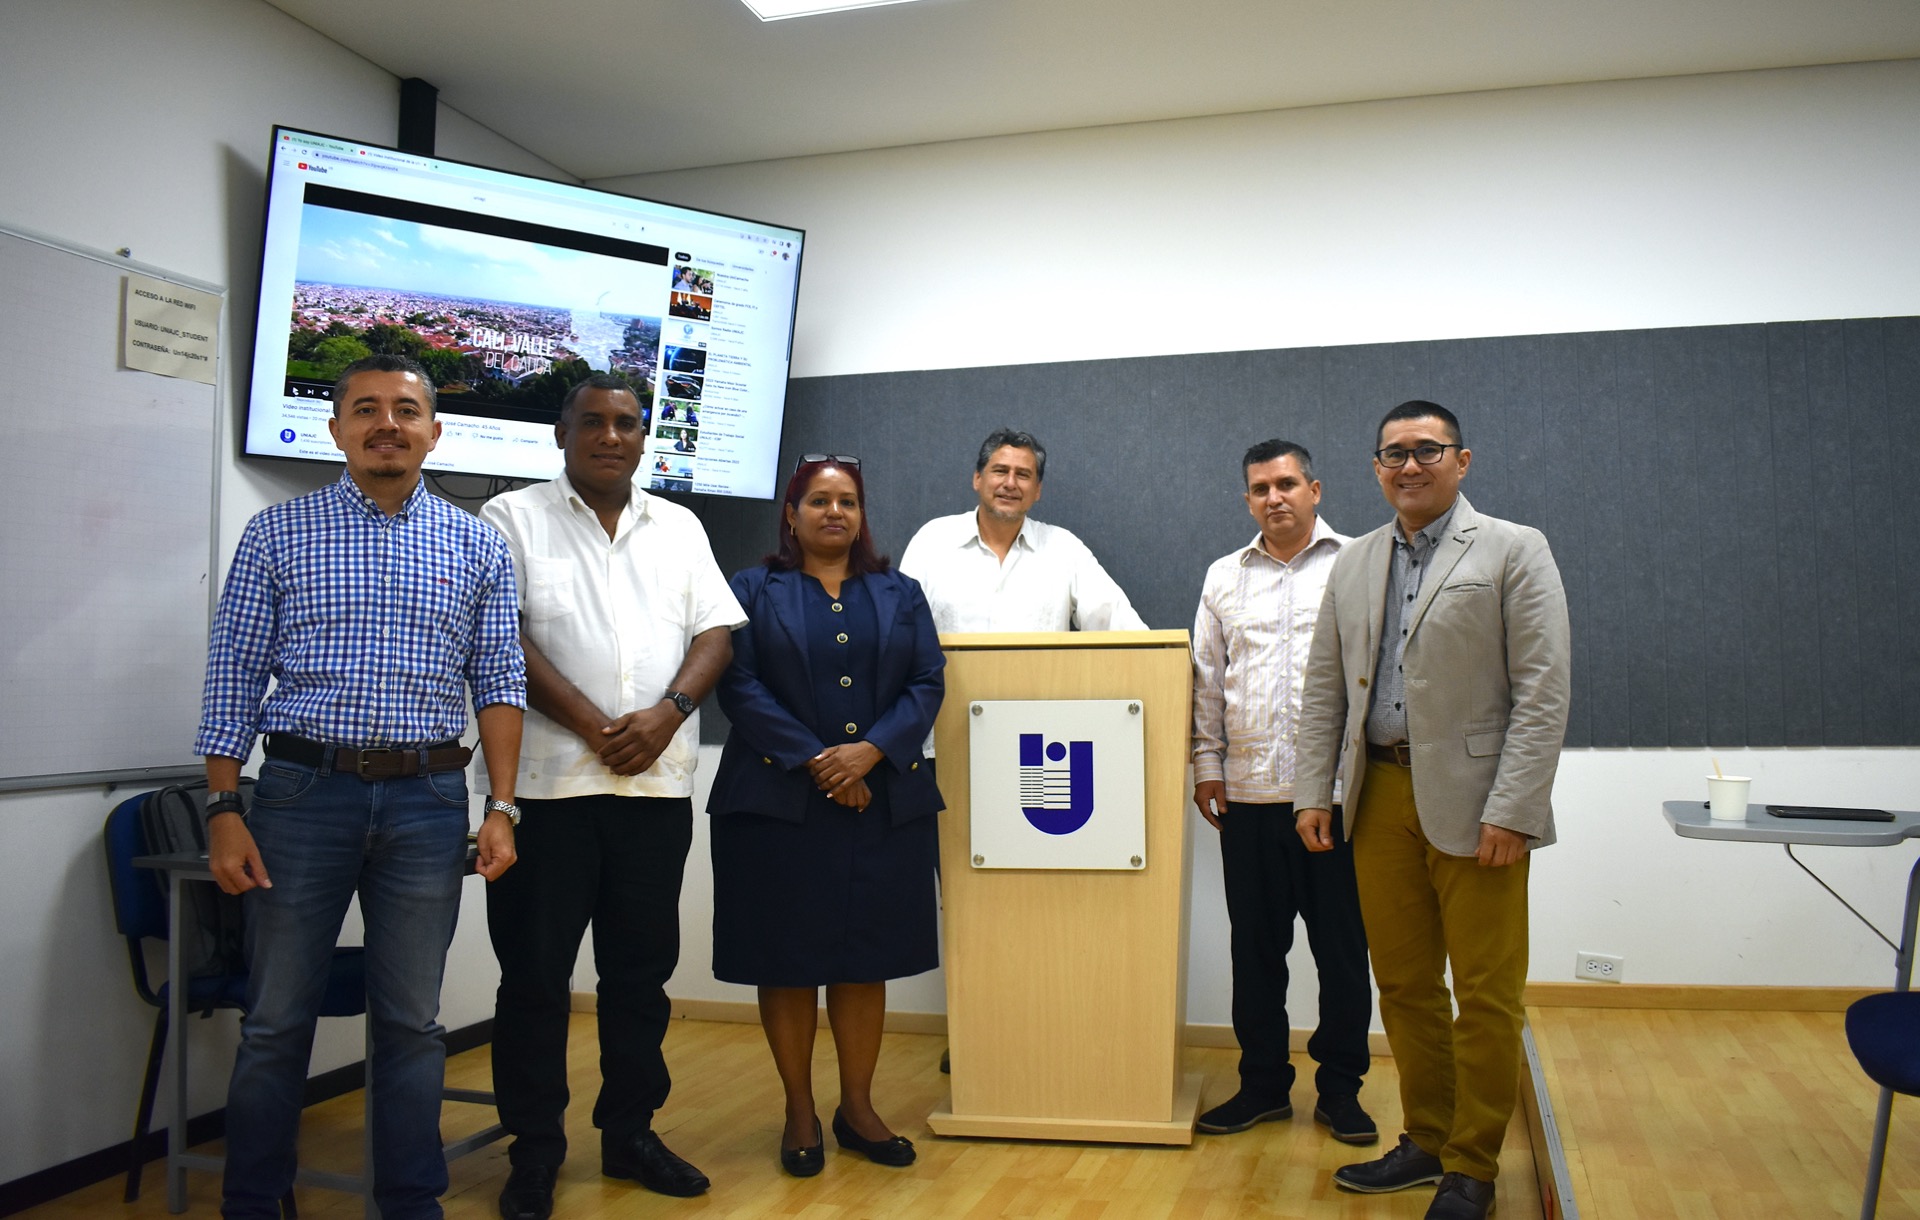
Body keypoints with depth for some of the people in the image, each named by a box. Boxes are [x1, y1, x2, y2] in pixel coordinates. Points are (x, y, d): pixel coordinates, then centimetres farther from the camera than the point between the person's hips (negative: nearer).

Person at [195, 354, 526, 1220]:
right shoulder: (277, 534, 4)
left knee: (412, 1022, 9)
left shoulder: (477, 548, 7)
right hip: (305, 789, -1)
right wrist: (224, 808, -5)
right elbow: (233, 679, 2)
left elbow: (499, 681, 6)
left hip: (428, 799, 1)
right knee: (276, 1020, 7)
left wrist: (501, 807, -1)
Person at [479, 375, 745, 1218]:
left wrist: (667, 712, -10)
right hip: (546, 780, -3)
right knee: (535, 973, 4)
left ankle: (630, 1132, 25)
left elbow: (716, 631, 8)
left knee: (642, 967, 11)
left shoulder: (678, 528, 15)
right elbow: (499, 637, -8)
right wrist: (593, 726, -14)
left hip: (657, 782, 4)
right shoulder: (513, 518, 3)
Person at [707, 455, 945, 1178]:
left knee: (867, 957, 6)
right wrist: (814, 760, -14)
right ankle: (799, 1113, 16)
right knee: (787, 959, 3)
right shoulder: (754, 591, 6)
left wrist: (869, 751, -13)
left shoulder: (899, 594, 13)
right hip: (778, 801, -2)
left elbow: (926, 684, 3)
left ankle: (857, 1108, 19)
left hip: (882, 803, 2)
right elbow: (740, 685, -5)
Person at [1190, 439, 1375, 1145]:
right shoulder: (1225, 577, 12)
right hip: (1249, 794, 3)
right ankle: (1263, 1082, 23)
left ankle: (1340, 1087, 19)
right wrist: (1206, 762, 8)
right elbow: (1207, 680, 14)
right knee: (1255, 947, 10)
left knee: (1342, 948, 5)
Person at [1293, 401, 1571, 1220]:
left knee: (1484, 995, 2)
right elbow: (1324, 689, 15)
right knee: (1404, 984, 12)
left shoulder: (1512, 551, -2)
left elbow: (1542, 692, -8)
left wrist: (1510, 811, -15)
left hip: (1472, 803, -5)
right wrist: (1312, 792, 7)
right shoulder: (1355, 564, 13)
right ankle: (1426, 1139, 27)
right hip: (1381, 797, 5)